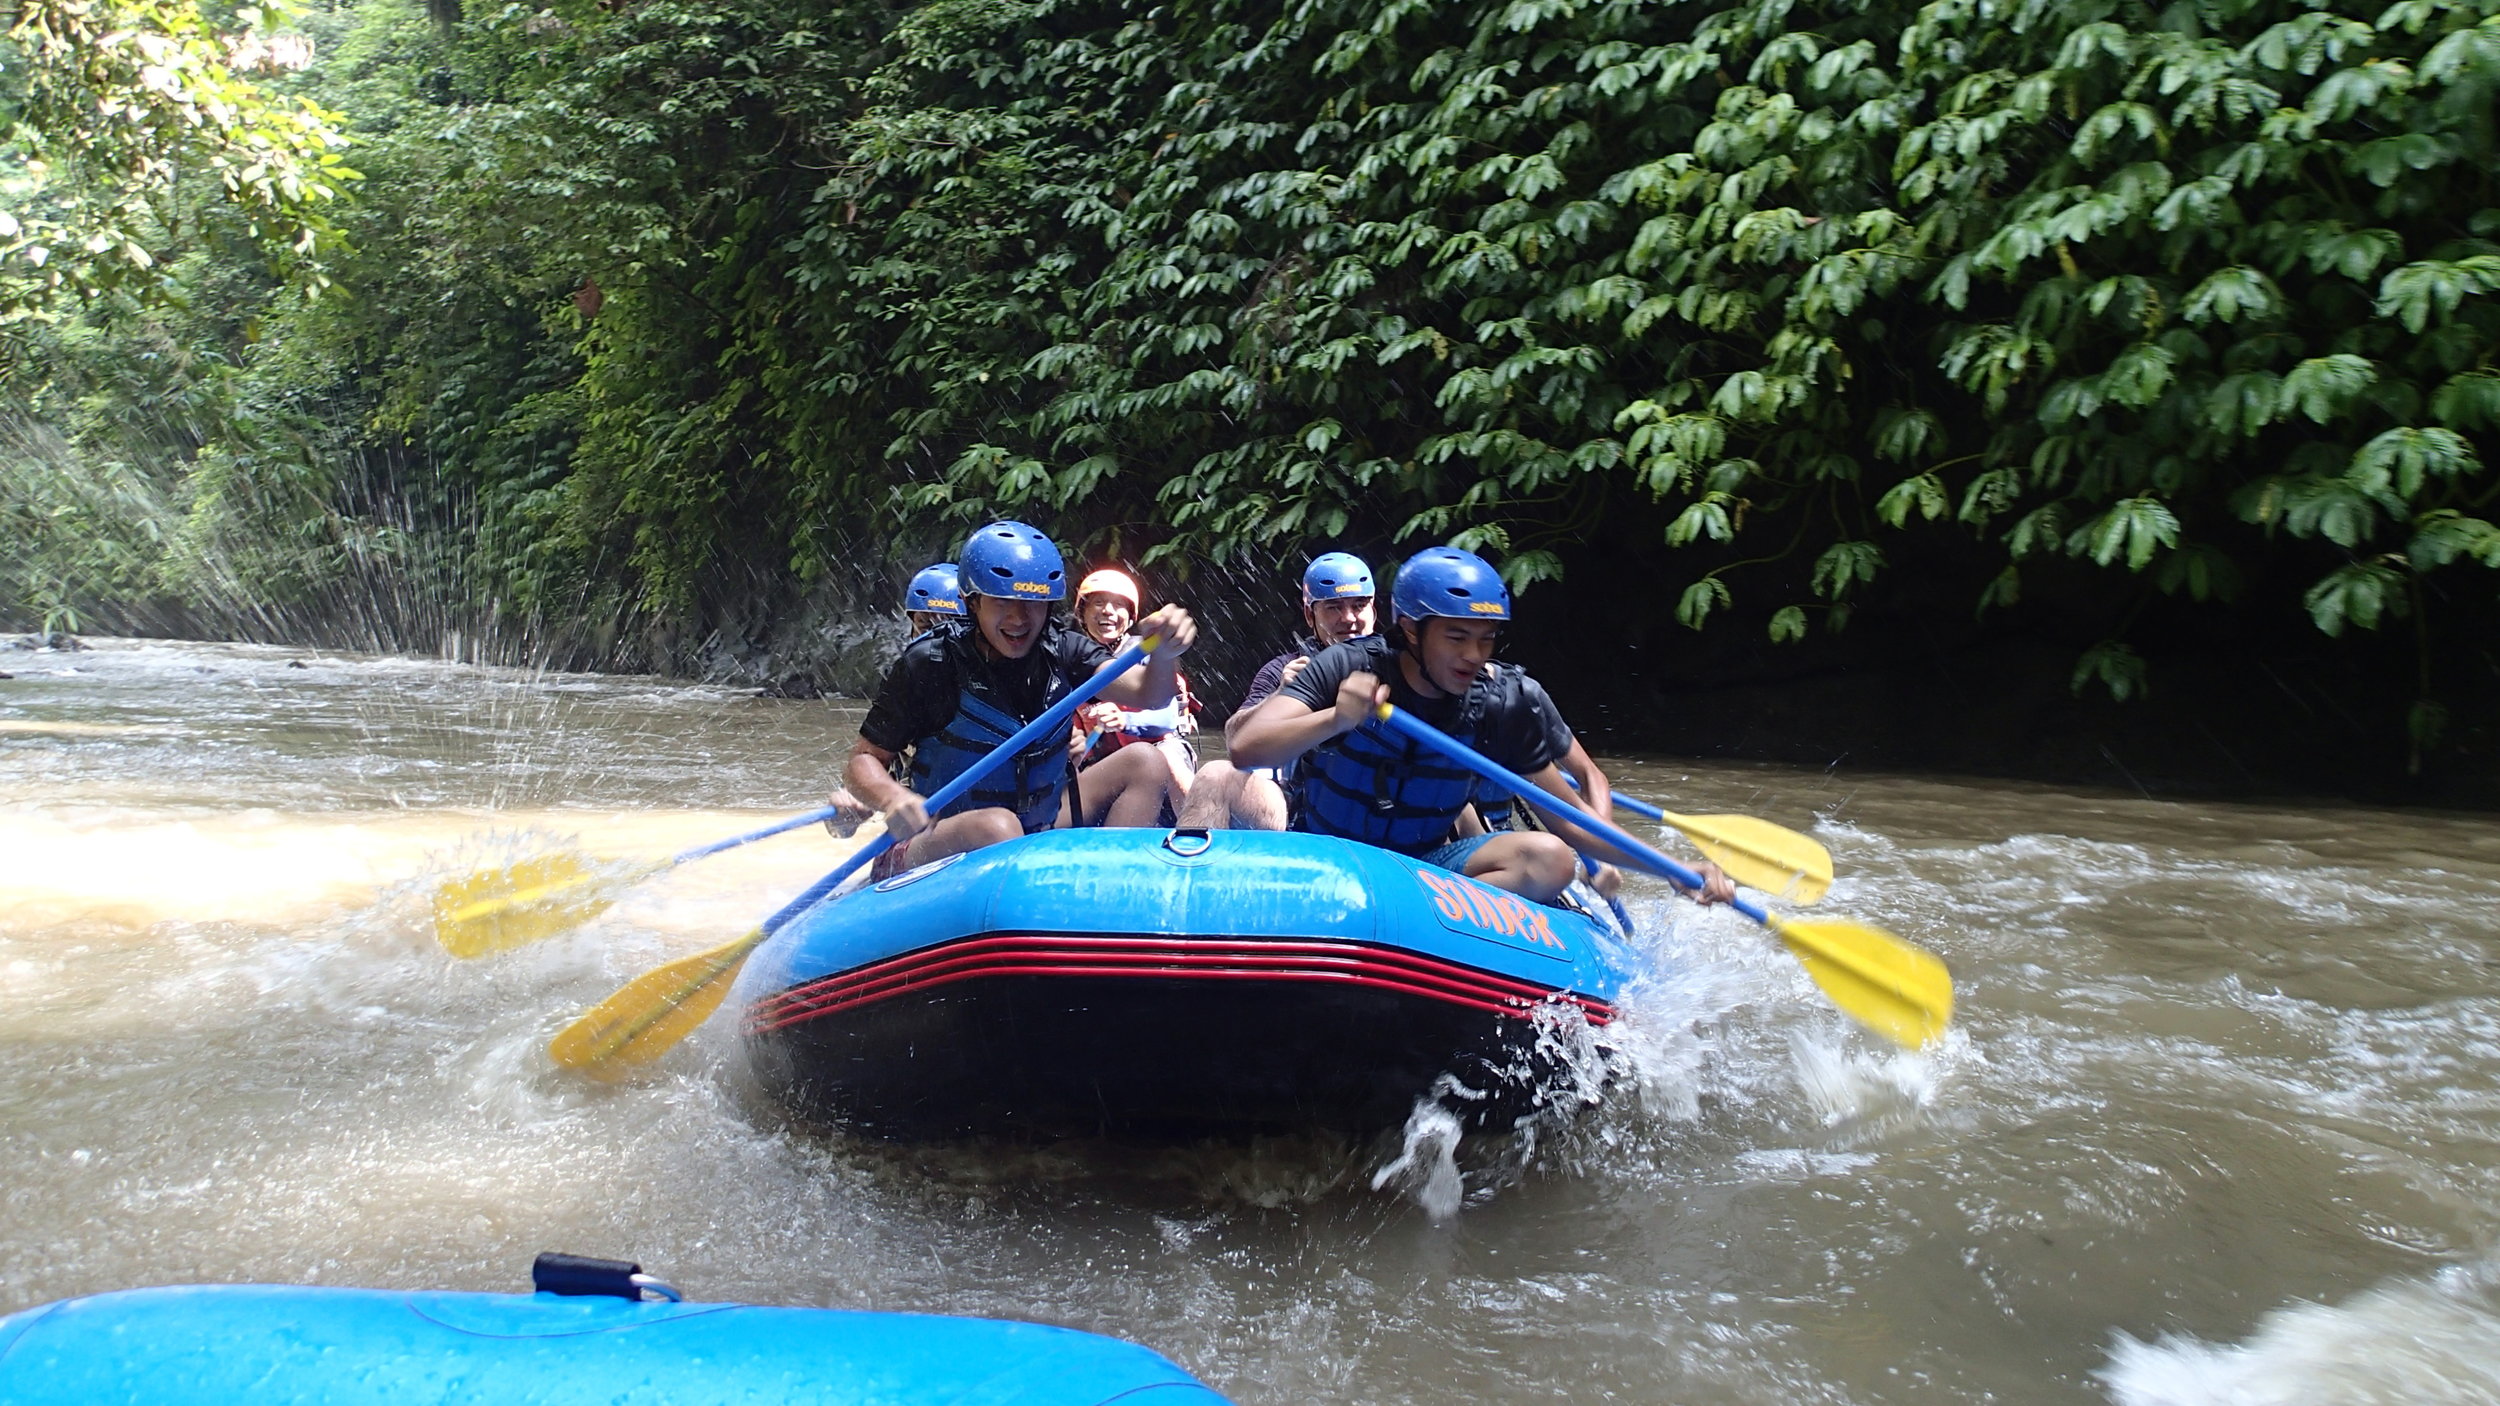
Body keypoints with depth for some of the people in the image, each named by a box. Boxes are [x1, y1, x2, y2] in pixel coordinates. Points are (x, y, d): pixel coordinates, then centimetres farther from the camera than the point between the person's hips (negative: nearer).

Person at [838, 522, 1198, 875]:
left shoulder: (1061, 650, -3)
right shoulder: (930, 663, -14)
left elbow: (1146, 695, -17)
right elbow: (864, 759, -10)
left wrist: (1163, 654, -40)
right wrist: (892, 798, -33)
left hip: (1040, 831, 6)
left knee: (1144, 763, -5)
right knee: (997, 826, -38)